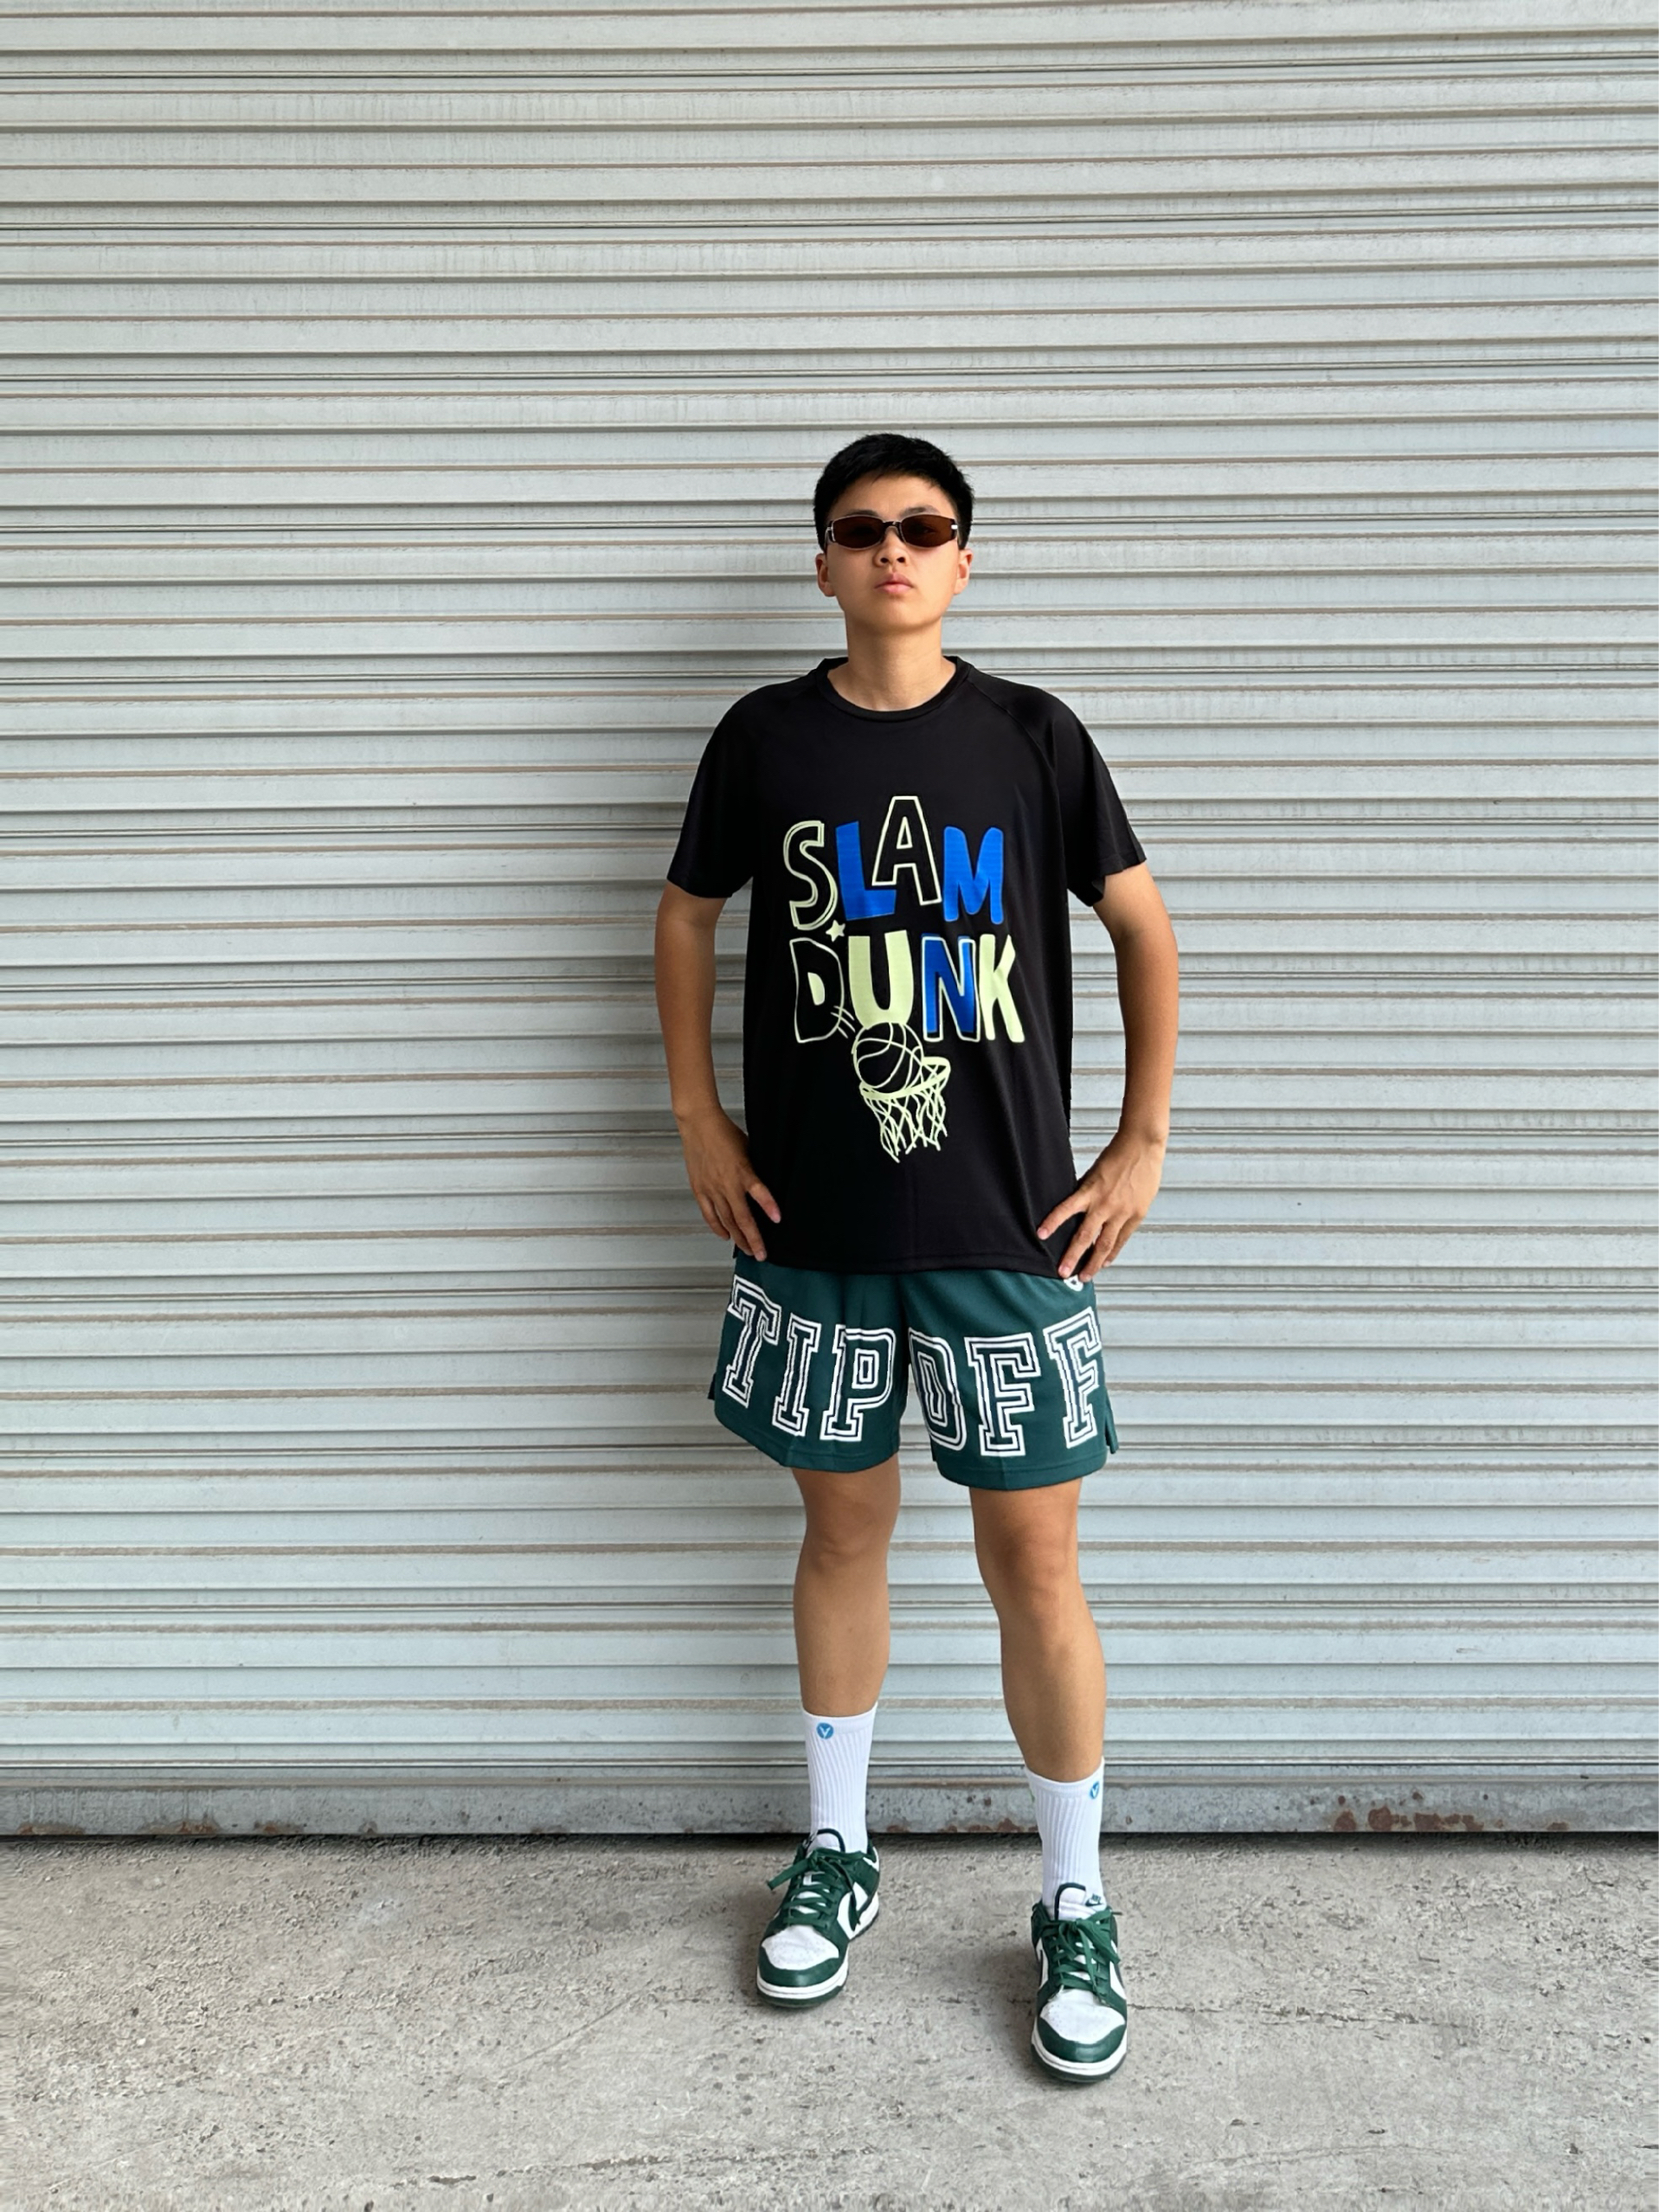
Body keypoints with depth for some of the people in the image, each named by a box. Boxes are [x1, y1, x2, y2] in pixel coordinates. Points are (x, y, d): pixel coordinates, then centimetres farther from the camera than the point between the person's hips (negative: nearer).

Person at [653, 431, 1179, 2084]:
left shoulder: (1033, 737, 0)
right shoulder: (764, 738, 2)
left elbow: (1142, 925, 6)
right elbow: (686, 916, 13)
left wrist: (1143, 1141, 2)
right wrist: (699, 1122, 6)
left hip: (1007, 1228, -1)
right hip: (816, 1223, 2)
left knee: (1033, 1559, 3)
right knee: (843, 1525, 14)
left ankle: (1074, 1905, 23)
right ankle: (835, 1856, 34)